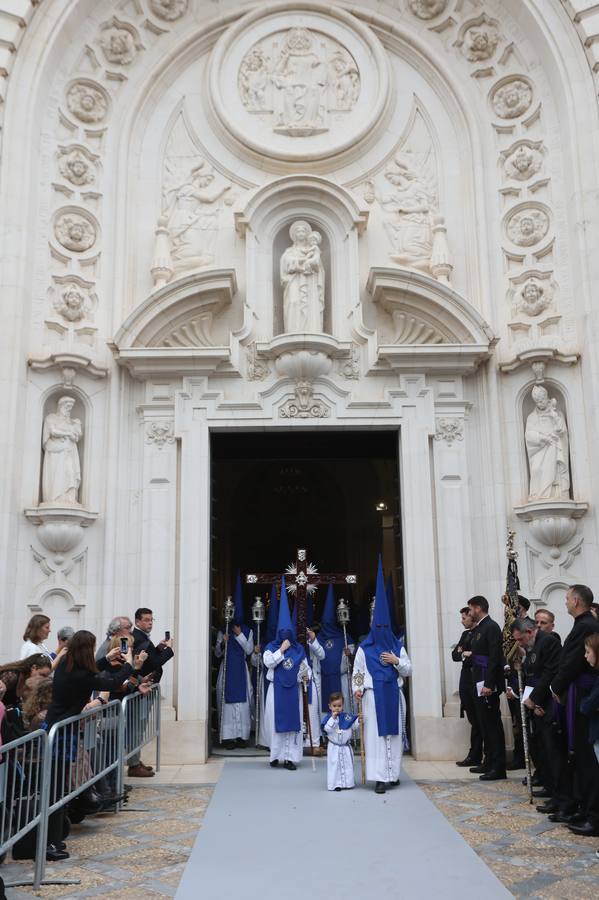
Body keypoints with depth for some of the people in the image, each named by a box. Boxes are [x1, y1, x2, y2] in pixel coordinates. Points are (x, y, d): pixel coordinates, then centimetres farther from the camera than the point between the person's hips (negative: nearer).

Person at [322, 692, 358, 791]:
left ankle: (347, 783, 20)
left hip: (346, 746, 3)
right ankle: (336, 784, 6)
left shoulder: (347, 717, 0)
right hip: (334, 747, -3)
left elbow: (354, 725, 2)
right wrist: (333, 718, -27)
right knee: (334, 765, -1)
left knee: (347, 765, 9)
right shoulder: (328, 718, -7)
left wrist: (359, 719, -16)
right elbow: (327, 728, -21)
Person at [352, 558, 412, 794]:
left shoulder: (397, 647, 10)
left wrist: (396, 661, -7)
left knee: (394, 733, 5)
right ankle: (380, 777, -6)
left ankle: (392, 773, 17)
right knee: (375, 734, -6)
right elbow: (357, 672, 4)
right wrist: (357, 689, -10)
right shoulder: (363, 649, 4)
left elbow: (409, 671, 9)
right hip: (373, 696, -2)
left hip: (394, 695, 3)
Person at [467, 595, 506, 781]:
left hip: (488, 684, -9)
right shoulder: (478, 628, 15)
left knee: (493, 724, -5)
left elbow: (495, 657, -20)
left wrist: (488, 684, -23)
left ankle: (498, 768, 0)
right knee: (485, 725, 15)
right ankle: (489, 762, 24)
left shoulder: (491, 627, -13)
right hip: (479, 684, 9)